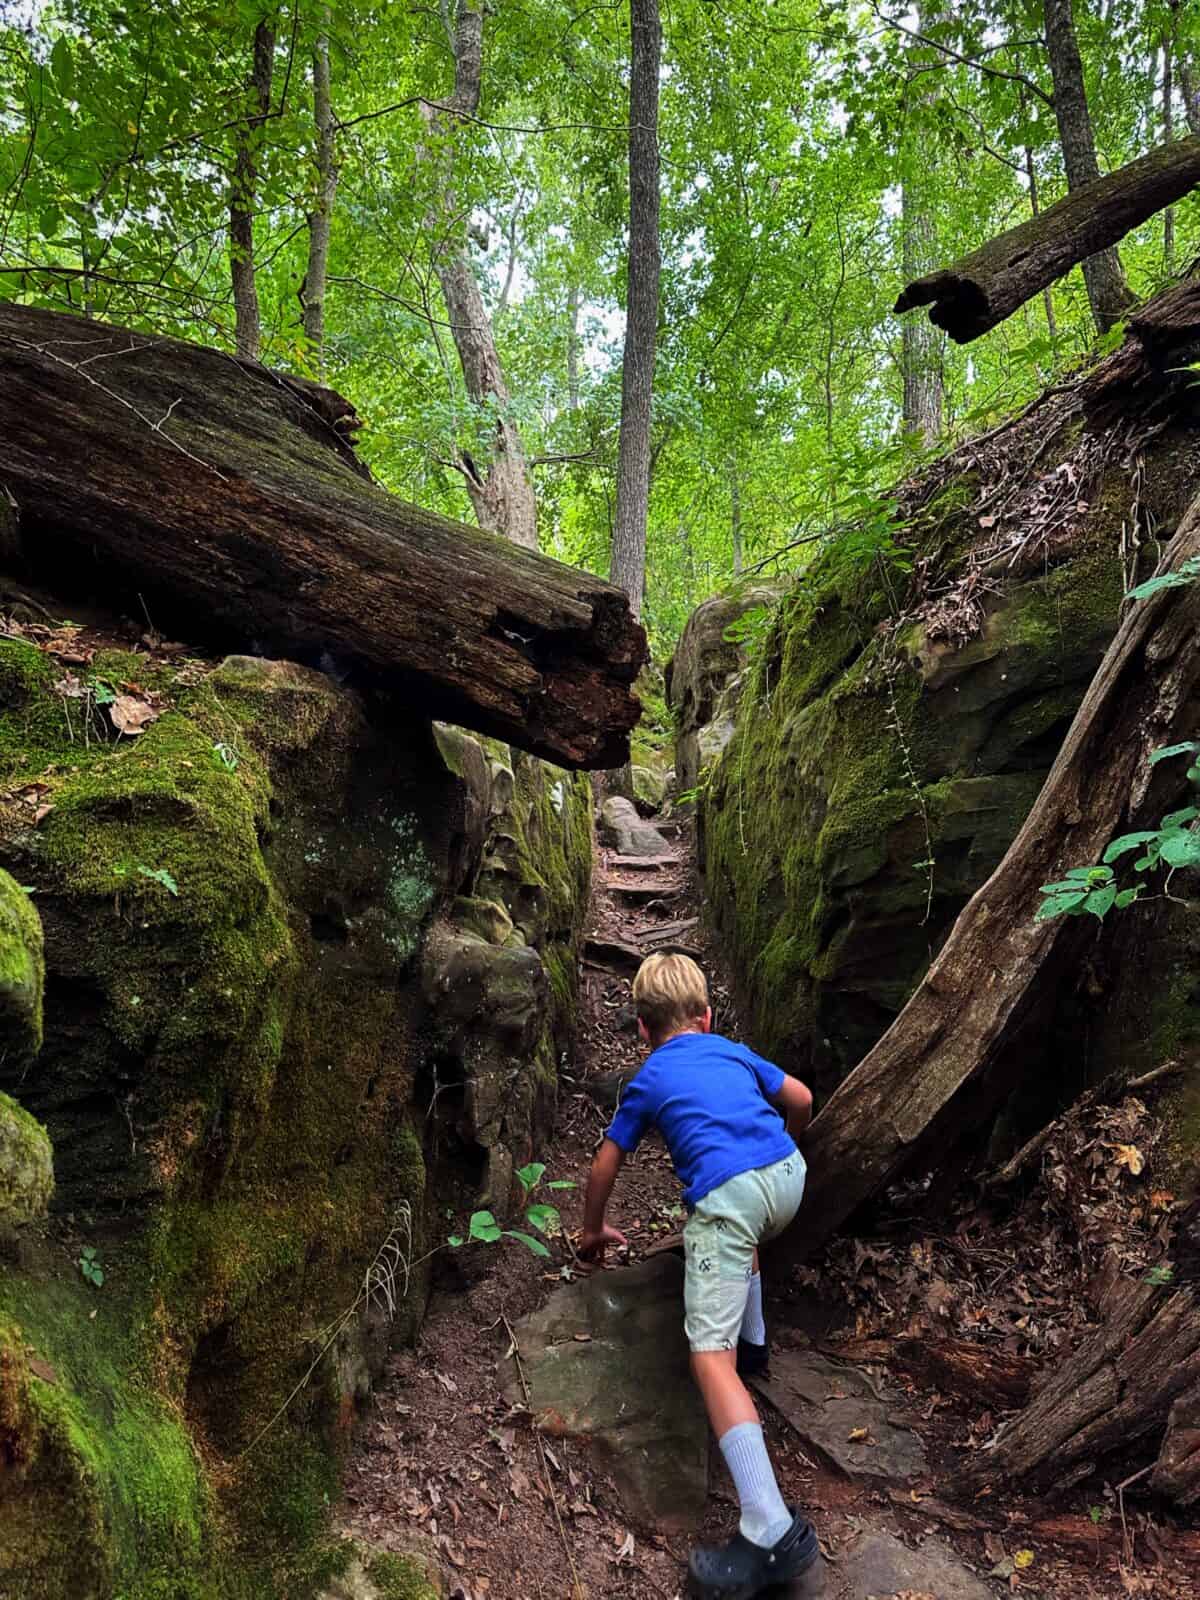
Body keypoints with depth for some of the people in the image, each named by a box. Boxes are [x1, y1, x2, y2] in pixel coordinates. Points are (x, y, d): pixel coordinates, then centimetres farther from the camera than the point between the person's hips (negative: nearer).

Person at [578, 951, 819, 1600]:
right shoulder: (735, 1052, 26)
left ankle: (771, 1530, -22)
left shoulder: (648, 1080, 21)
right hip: (787, 1178, 5)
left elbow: (604, 1168, 27)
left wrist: (592, 1231, 44)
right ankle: (753, 1341, 43)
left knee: (711, 1355, -10)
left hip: (725, 1196, -5)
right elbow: (801, 1101, 32)